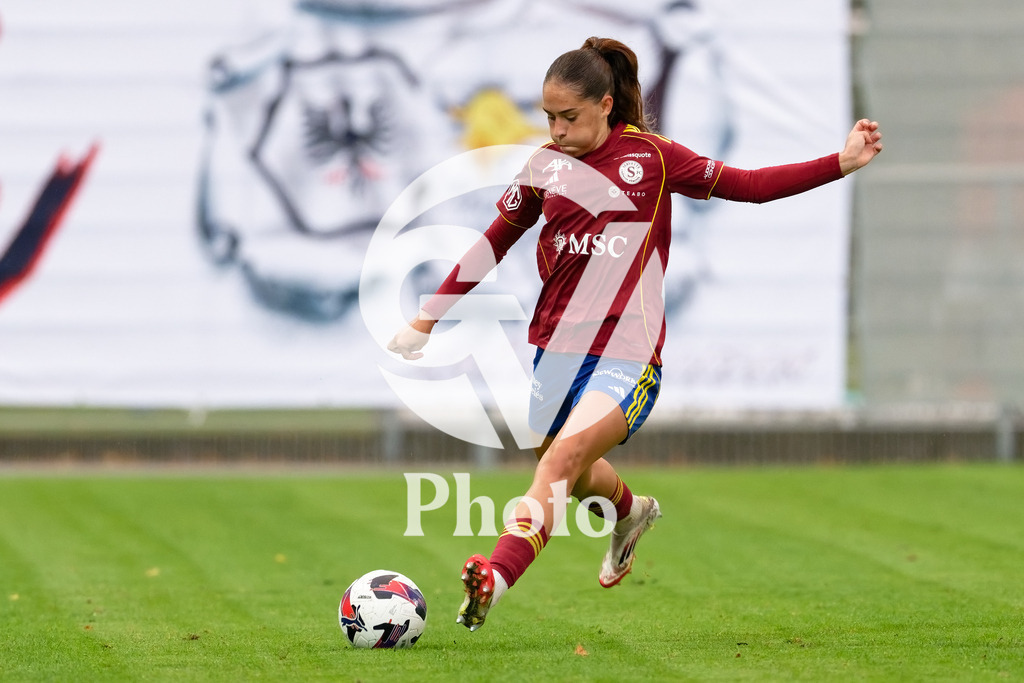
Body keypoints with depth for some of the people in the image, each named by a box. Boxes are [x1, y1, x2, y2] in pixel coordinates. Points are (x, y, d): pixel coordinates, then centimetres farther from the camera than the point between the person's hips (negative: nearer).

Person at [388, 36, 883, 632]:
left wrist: (841, 163, -6)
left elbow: (749, 186, 2)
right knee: (575, 478, 17)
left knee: (564, 455, -26)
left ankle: (497, 576, -41)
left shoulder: (652, 157, -2)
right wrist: (426, 320, 17)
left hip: (628, 353, -5)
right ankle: (630, 512, 52)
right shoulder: (544, 166, 6)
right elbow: (494, 244, 17)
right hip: (556, 347, 5)